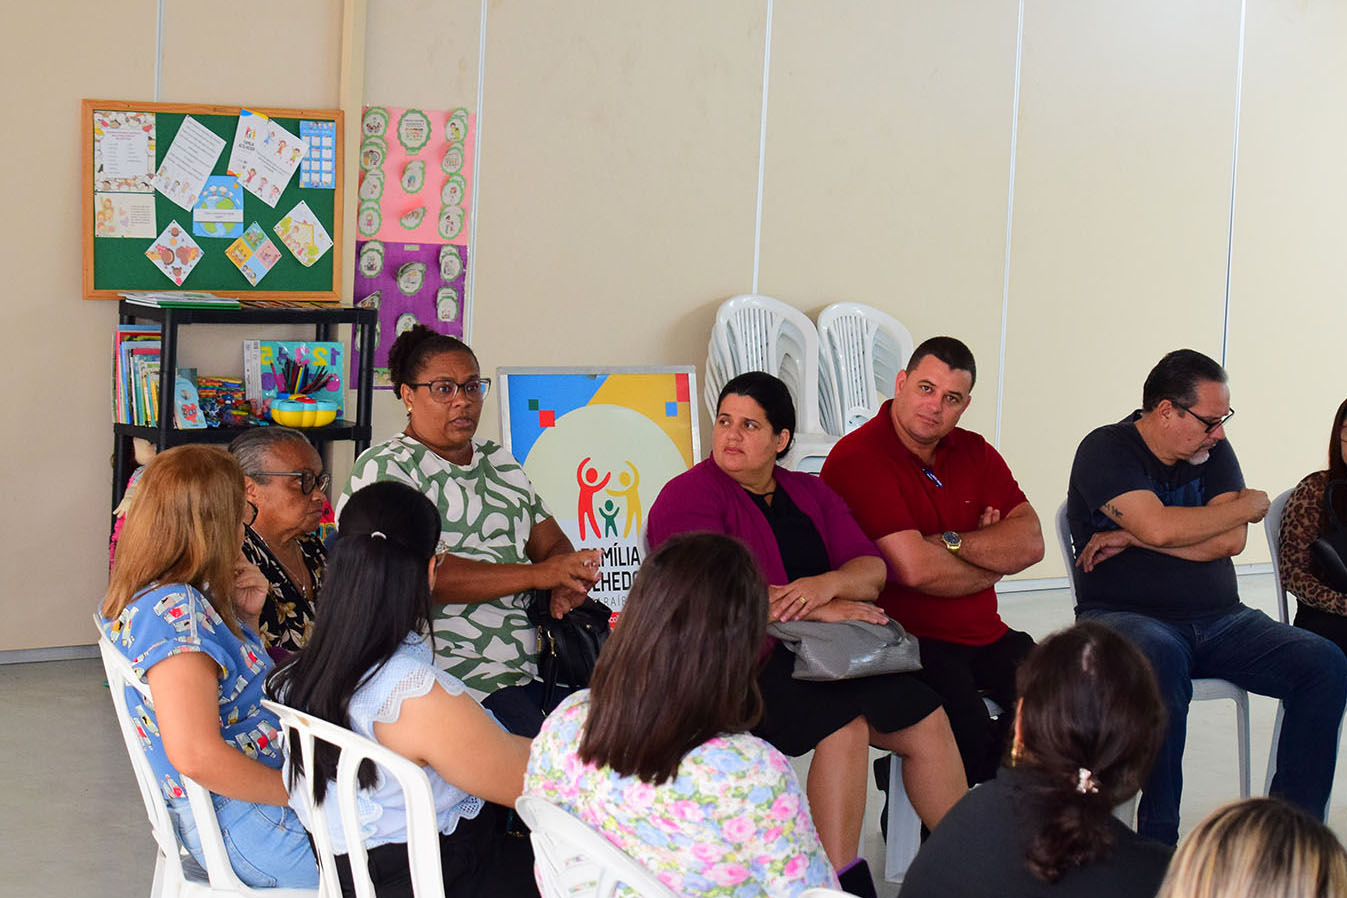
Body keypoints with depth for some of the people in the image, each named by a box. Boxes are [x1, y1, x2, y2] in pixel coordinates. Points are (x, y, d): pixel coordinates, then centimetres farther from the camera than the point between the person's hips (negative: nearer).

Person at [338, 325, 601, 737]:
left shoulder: (499, 461, 24)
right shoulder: (384, 467, 0)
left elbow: (552, 543, 21)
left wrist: (568, 583, -4)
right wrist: (538, 574, -17)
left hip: (532, 665, 7)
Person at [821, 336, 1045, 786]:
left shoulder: (973, 452, 14)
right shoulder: (858, 458, -10)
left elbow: (1030, 543, 3)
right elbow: (915, 568, -18)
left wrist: (950, 542, -12)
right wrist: (992, 564, -1)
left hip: (984, 635, 7)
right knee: (974, 743, -31)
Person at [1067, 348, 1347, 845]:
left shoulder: (1213, 451, 12)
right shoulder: (1106, 450, -5)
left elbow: (1230, 541, -3)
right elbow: (1160, 527, -20)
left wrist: (1130, 538, -10)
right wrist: (1250, 505, -5)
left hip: (1217, 620, 6)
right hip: (1126, 616, -6)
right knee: (1161, 663, -40)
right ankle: (1158, 841, -29)